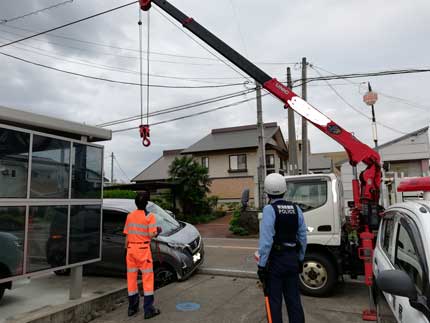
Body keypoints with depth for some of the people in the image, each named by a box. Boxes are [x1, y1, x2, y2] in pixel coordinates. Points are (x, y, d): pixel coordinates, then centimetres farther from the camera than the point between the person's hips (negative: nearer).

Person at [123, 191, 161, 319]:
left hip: (131, 248, 5)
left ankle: (132, 307, 23)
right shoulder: (149, 216, -10)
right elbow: (151, 234, -15)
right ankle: (148, 309, 3)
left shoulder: (130, 216, 5)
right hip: (143, 249, -5)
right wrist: (157, 231, 5)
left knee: (131, 277, 12)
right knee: (147, 278, 2)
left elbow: (126, 234, 8)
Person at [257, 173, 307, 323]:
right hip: (292, 259, 6)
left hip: (275, 260, -5)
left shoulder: (269, 209, -15)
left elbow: (266, 240, -19)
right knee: (294, 299, 16)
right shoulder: (296, 209, 2)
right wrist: (300, 259, 17)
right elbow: (302, 237, 7)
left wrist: (261, 265, -13)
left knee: (274, 301, 6)